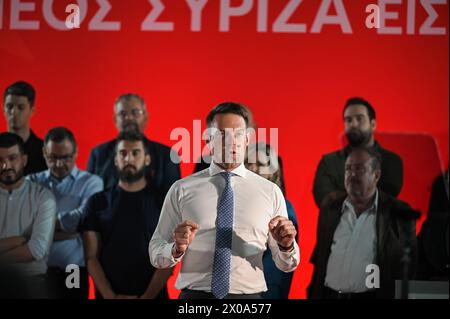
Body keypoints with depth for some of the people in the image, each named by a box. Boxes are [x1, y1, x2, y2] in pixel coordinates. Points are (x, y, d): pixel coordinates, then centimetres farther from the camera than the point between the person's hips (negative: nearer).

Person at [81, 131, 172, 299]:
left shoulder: (163, 202, 0)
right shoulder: (97, 202, 3)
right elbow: (91, 257, -1)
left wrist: (148, 296, -15)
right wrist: (110, 296, -12)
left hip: (153, 295, -1)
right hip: (108, 295, 1)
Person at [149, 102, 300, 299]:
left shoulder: (270, 192, 0)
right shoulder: (181, 189, -1)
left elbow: (286, 265, 4)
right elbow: (155, 253, 1)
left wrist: (286, 246, -17)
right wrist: (177, 249, -20)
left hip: (248, 294, 1)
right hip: (195, 295, 0)